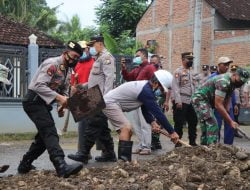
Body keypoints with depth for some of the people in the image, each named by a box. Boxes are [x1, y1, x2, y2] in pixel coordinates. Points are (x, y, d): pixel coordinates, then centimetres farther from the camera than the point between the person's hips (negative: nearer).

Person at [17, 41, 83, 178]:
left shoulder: (68, 71, 12)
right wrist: (58, 97, -31)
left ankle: (25, 165, 25)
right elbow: (39, 85, -26)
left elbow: (64, 91, 16)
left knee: (45, 134, 13)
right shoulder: (52, 64, -17)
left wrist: (62, 105, -3)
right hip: (33, 100, -10)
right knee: (50, 132, -21)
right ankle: (61, 167, -32)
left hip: (43, 103, 10)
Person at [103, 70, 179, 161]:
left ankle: (124, 159, 13)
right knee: (126, 128, -21)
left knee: (128, 131, 10)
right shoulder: (146, 91, -24)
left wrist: (152, 122, -6)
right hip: (110, 103, -11)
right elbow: (158, 112, -23)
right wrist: (172, 132, -18)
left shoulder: (144, 86, 7)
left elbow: (145, 109, 11)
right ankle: (123, 159, -25)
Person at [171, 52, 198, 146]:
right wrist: (178, 101, -21)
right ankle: (178, 143, 5)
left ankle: (192, 142, 22)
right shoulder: (178, 71, -6)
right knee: (179, 123, -2)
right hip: (181, 101, -8)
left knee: (193, 122, 12)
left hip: (190, 101, 8)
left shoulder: (191, 72, 19)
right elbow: (175, 87, -14)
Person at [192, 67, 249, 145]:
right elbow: (218, 105, -31)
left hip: (207, 101, 10)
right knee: (212, 125, -20)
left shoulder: (232, 83, 4)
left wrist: (228, 120, -5)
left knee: (206, 128, 13)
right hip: (200, 99, -10)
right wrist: (230, 121, -29)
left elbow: (226, 101, 7)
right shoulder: (223, 82, -27)